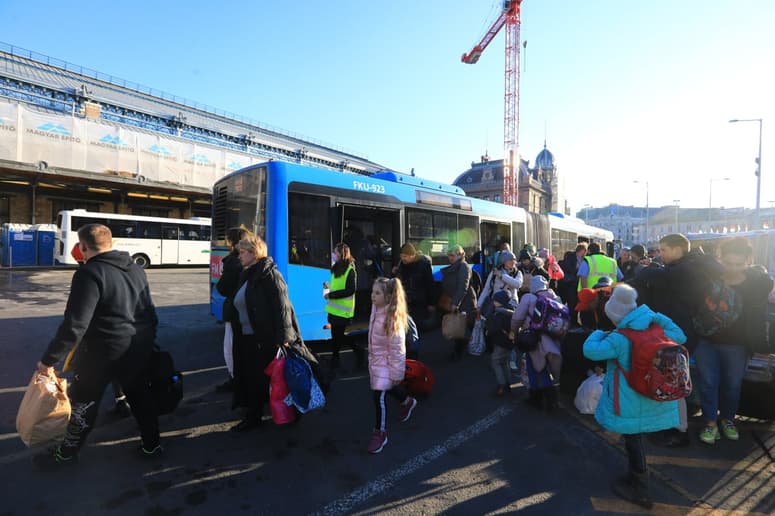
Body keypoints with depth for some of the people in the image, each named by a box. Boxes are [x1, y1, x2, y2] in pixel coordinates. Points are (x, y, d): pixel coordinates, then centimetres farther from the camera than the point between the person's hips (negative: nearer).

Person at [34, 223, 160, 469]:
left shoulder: (90, 273, -18)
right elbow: (150, 311, 12)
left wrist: (49, 359, -14)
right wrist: (147, 339, 23)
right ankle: (151, 445, 29)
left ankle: (67, 453, 33)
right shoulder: (136, 268, 5)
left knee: (83, 402, 14)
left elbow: (74, 324, -22)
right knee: (140, 395, 18)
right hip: (139, 348, 7)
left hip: (103, 351, -6)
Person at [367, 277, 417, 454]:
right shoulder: (376, 308, -5)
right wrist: (371, 356, 19)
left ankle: (380, 433, 17)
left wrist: (396, 373, -18)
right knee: (387, 388, 26)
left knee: (378, 395, -5)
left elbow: (396, 348, -23)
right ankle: (408, 402, 55)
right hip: (375, 358, 8)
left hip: (386, 361, -8)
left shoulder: (393, 317, -29)